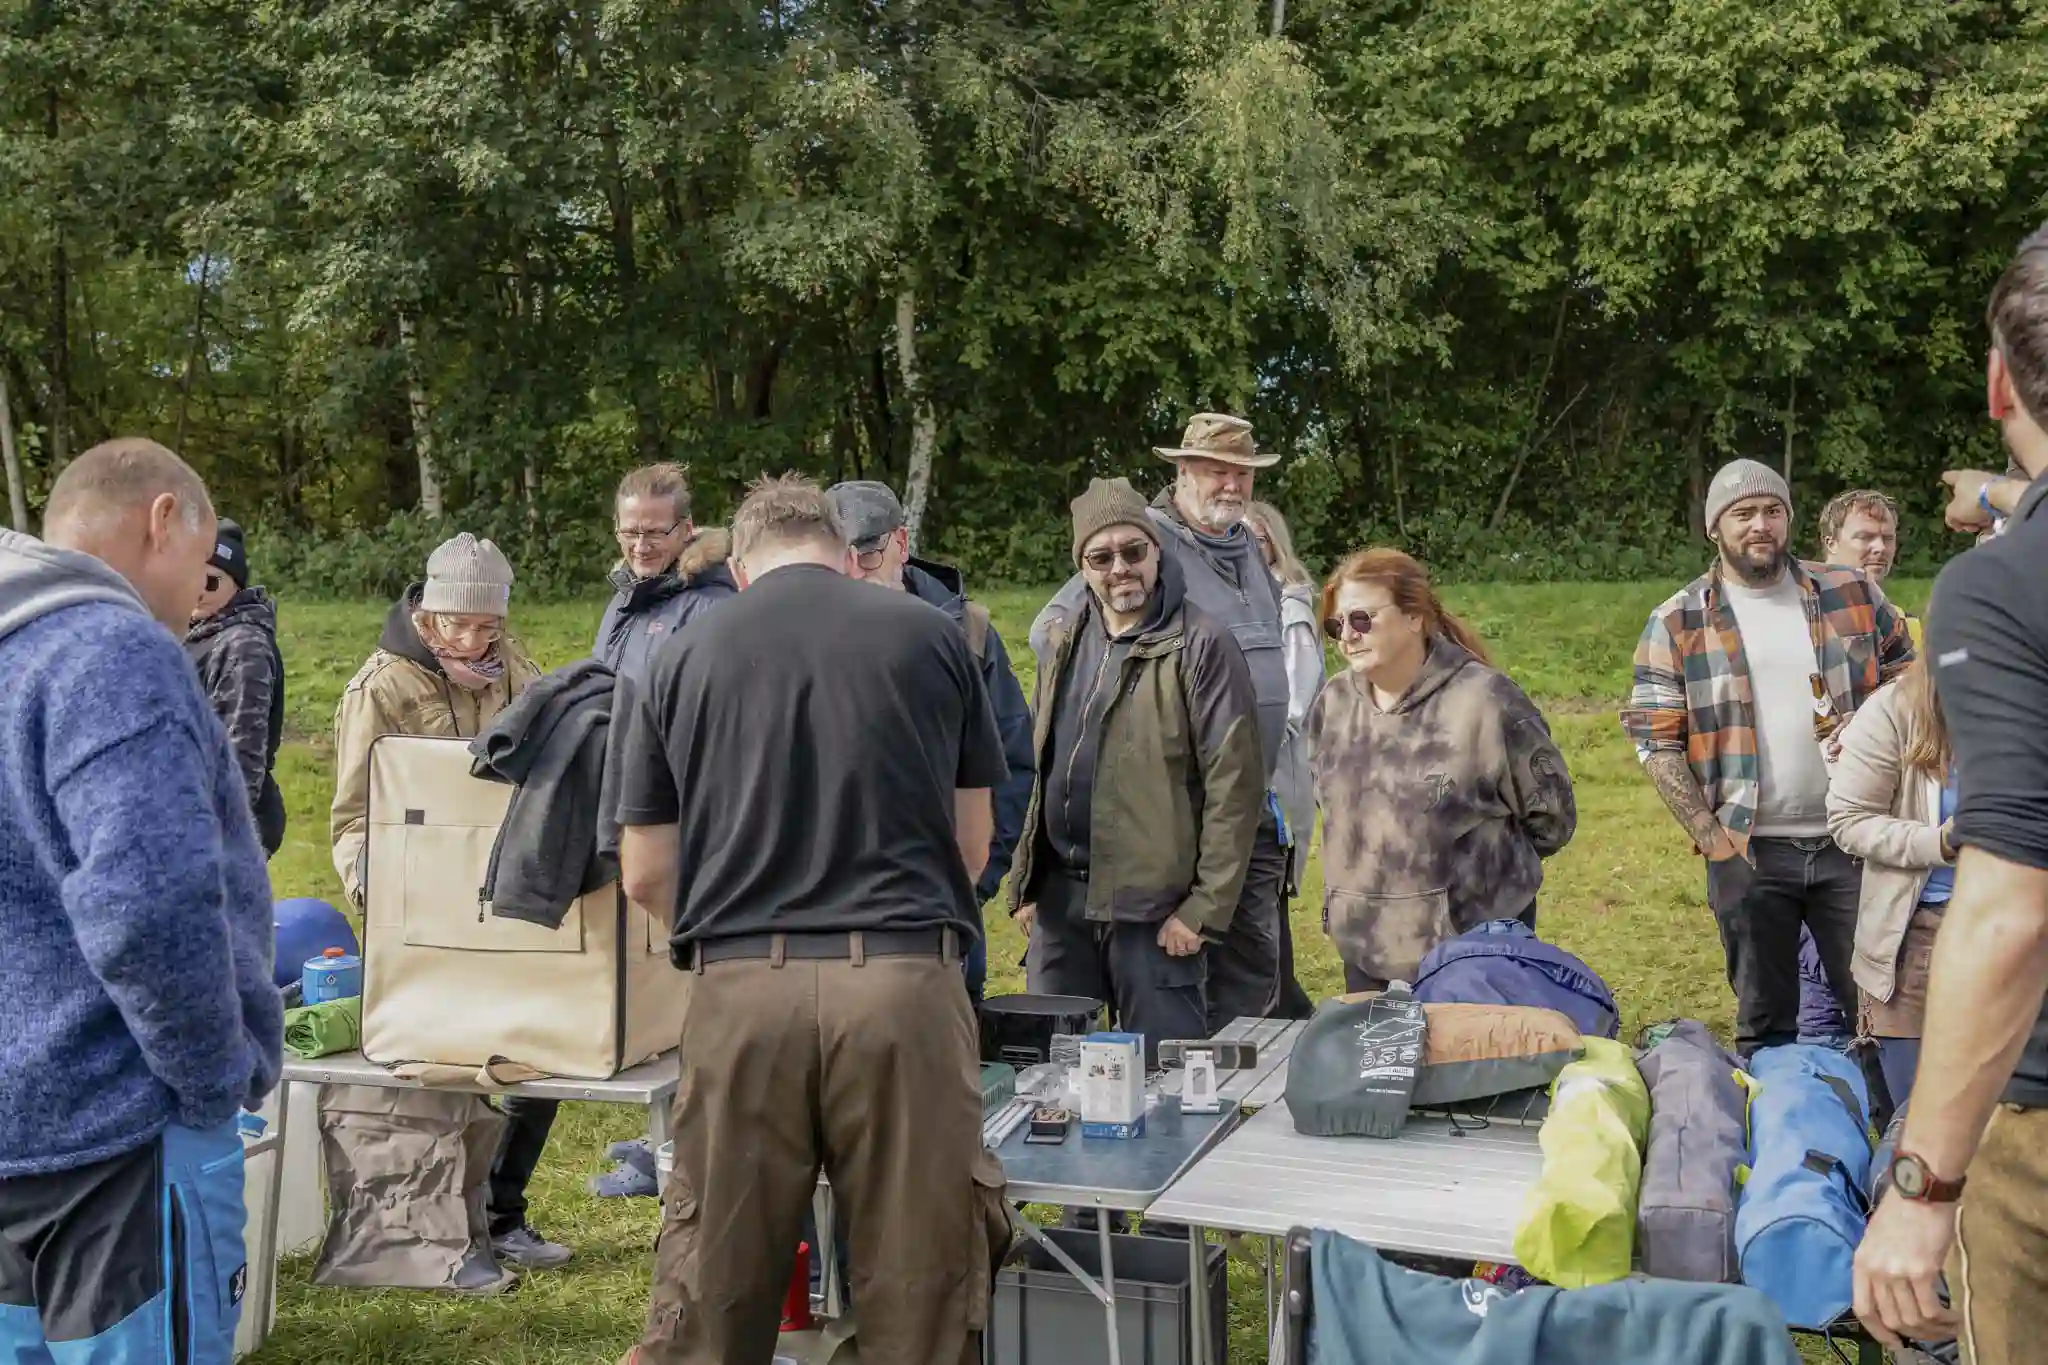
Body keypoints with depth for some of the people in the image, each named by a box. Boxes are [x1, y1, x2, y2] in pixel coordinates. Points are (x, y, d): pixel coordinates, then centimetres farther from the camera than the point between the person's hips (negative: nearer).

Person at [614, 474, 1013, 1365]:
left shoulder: (681, 661, 8)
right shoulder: (930, 637, 8)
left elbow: (645, 875, 12)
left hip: (742, 987, 1)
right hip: (904, 980, 0)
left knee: (714, 1283, 11)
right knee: (920, 1278, 9)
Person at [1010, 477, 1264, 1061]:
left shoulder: (1200, 646, -9)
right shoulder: (1062, 645, 12)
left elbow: (1234, 783, -12)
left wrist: (1207, 908, -14)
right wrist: (1025, 881, 12)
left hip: (1152, 904, -6)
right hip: (1058, 899, 6)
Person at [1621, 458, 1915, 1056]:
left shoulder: (1853, 594, 5)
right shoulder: (1676, 623, -1)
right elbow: (1656, 742, -3)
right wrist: (1711, 837, -9)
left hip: (1851, 842, 1)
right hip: (1747, 852, -1)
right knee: (1765, 1025, 9)